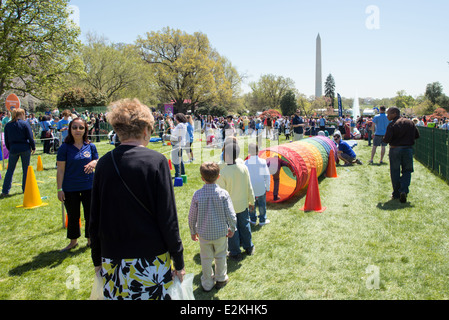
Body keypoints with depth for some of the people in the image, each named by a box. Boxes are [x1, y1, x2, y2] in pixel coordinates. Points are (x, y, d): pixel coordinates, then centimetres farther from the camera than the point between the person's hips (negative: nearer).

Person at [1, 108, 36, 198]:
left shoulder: (8, 125, 6)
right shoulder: (25, 124, -5)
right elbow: (30, 137, -7)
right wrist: (33, 147, 5)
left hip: (13, 149, 3)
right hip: (25, 149, -2)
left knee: (10, 170, 9)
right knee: (26, 170, 8)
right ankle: (25, 189, 13)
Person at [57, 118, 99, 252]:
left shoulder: (91, 146, 1)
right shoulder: (64, 147, -6)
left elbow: (97, 163, 10)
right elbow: (60, 169, -6)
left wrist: (93, 163, -15)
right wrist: (59, 189, -8)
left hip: (88, 186, 2)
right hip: (70, 189, -1)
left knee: (90, 215, 10)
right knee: (73, 216, 13)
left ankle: (90, 239, 29)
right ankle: (73, 241, 32)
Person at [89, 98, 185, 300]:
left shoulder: (104, 163, -1)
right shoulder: (156, 161, -13)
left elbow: (94, 219, 5)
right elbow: (167, 217, -12)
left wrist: (97, 260, 17)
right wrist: (178, 262, -2)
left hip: (112, 261, 4)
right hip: (150, 260, -3)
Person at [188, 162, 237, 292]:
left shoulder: (197, 194, -15)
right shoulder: (223, 193, -17)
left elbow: (192, 216, -7)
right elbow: (231, 215, -15)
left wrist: (193, 231, 9)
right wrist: (232, 228, 4)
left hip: (204, 233, 1)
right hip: (220, 232, 0)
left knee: (206, 259, 18)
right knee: (220, 256, 21)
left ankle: (207, 284, 33)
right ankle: (221, 279, 40)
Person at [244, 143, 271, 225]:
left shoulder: (246, 163, -16)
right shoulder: (263, 162, -16)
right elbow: (267, 176, -8)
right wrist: (268, 187, 6)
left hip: (250, 188, 1)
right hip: (261, 188, -1)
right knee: (262, 204, 16)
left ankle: (253, 219, 32)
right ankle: (262, 220, 29)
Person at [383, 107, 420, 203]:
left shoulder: (392, 124, -10)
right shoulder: (410, 123, 6)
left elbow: (386, 139, -17)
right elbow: (417, 135, 10)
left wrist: (384, 139, 5)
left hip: (395, 149, -3)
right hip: (408, 149, 3)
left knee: (395, 173, 8)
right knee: (407, 171, 13)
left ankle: (396, 194, 13)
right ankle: (404, 191, -5)